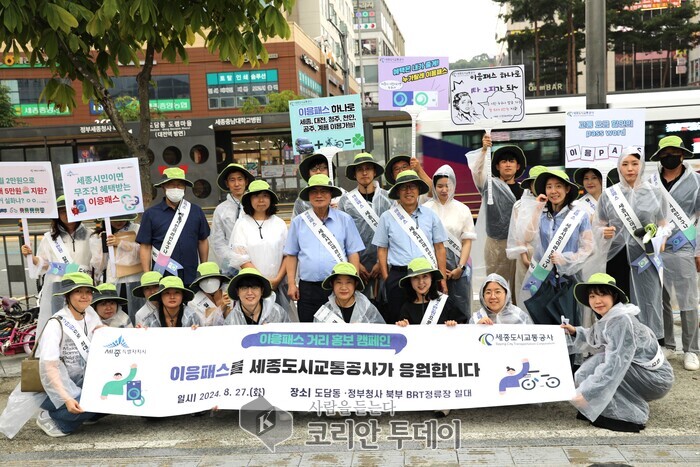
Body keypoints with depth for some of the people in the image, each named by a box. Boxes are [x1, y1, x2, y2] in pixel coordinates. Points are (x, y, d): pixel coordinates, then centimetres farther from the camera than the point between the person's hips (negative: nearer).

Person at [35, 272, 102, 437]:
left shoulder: (89, 313, 1)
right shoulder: (56, 324, -19)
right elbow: (49, 367, -24)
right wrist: (67, 399, -33)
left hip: (83, 382, 6)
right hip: (58, 386, -6)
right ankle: (49, 418, -2)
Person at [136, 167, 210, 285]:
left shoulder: (196, 211, 7)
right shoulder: (151, 214, 2)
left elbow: (203, 241, 13)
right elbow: (145, 247, 1)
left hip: (191, 275, 2)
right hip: (163, 275, -2)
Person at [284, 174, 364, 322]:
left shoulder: (345, 220, 4)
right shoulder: (298, 222, 7)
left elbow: (353, 253, 3)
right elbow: (291, 255, 8)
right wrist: (291, 284, 1)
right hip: (308, 288, 1)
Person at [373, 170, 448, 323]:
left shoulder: (430, 215, 8)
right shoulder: (387, 217, 5)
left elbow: (439, 248, 8)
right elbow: (382, 250, 6)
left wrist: (442, 279, 3)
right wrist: (386, 279, -1)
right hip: (398, 275, -1)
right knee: (397, 321, 3)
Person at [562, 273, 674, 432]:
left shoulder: (622, 321, -24)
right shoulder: (608, 318, 3)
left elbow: (615, 364, -29)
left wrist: (585, 392, -31)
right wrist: (576, 332, 3)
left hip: (657, 379, -9)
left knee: (598, 365, -22)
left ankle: (630, 416, -12)